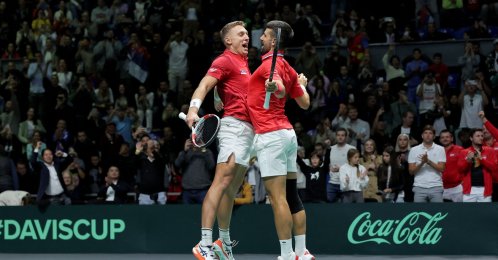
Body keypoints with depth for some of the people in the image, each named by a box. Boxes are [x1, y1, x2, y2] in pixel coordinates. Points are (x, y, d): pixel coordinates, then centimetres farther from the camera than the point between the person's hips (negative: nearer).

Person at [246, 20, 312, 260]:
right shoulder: (287, 68, 15)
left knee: (278, 198, -10)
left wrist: (273, 87, -52)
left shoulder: (270, 64, -9)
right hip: (287, 133, 9)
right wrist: (302, 85, 41)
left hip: (270, 136, -9)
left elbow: (281, 89, -30)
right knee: (291, 196, 11)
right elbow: (304, 103, 22)